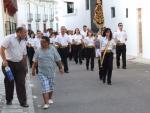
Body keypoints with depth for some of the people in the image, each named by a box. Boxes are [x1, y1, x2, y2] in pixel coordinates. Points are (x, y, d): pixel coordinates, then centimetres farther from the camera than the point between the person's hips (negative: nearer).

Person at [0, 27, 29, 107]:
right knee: (9, 82, 8)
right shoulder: (9, 38, -7)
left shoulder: (23, 42, 12)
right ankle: (9, 100, 26)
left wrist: (25, 66, 15)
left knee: (21, 83, -1)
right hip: (9, 63, -4)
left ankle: (23, 102, 2)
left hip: (19, 64, 4)